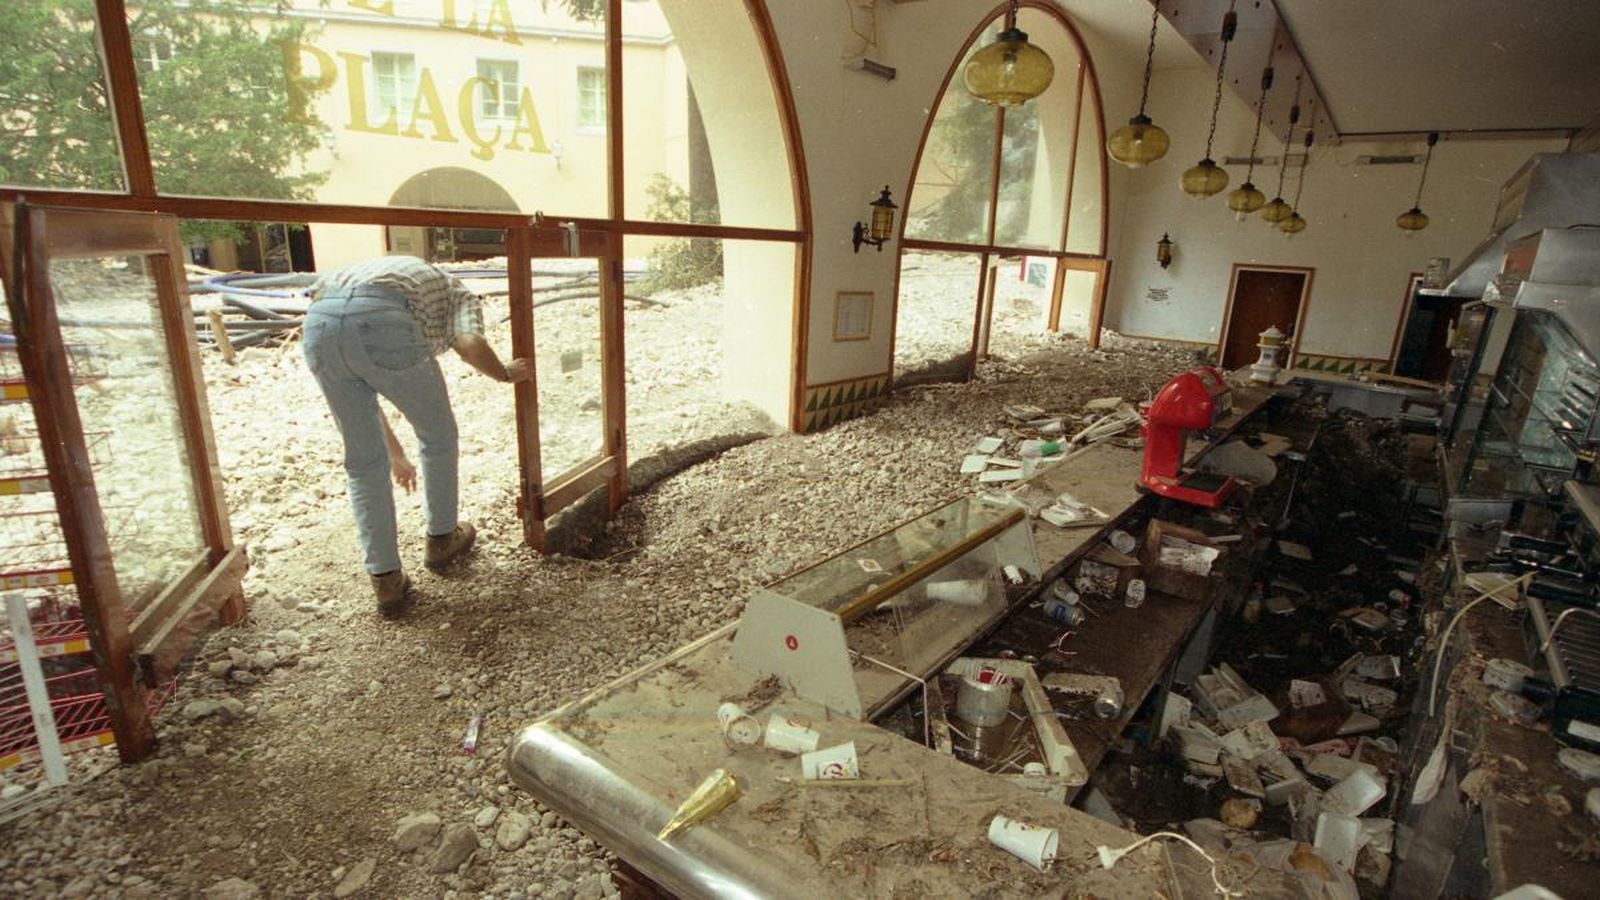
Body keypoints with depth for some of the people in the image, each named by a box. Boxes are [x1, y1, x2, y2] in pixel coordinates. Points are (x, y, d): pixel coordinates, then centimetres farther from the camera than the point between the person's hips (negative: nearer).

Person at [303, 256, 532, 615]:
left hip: (318, 322, 6)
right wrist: (506, 373, 22)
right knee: (438, 436, 21)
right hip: (381, 322, -6)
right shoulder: (458, 294, 28)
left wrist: (397, 455, 54)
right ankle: (442, 539, 39)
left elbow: (364, 396, 45)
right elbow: (471, 344, 0)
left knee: (364, 462, 19)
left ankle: (386, 581, 23)